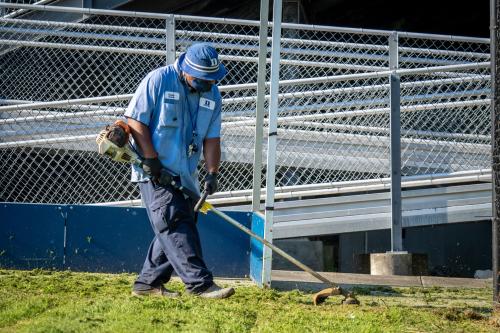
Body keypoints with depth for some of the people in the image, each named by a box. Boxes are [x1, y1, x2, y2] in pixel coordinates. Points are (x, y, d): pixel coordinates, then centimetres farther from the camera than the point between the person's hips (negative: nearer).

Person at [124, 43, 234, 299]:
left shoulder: (212, 94, 6)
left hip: (185, 175, 7)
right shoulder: (158, 81, -12)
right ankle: (199, 283, -21)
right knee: (174, 224, -15)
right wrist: (150, 159, -17)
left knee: (180, 225, 7)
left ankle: (148, 283, 17)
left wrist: (212, 173, -5)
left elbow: (211, 138, 8)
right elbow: (135, 120, -11)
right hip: (154, 171, -7)